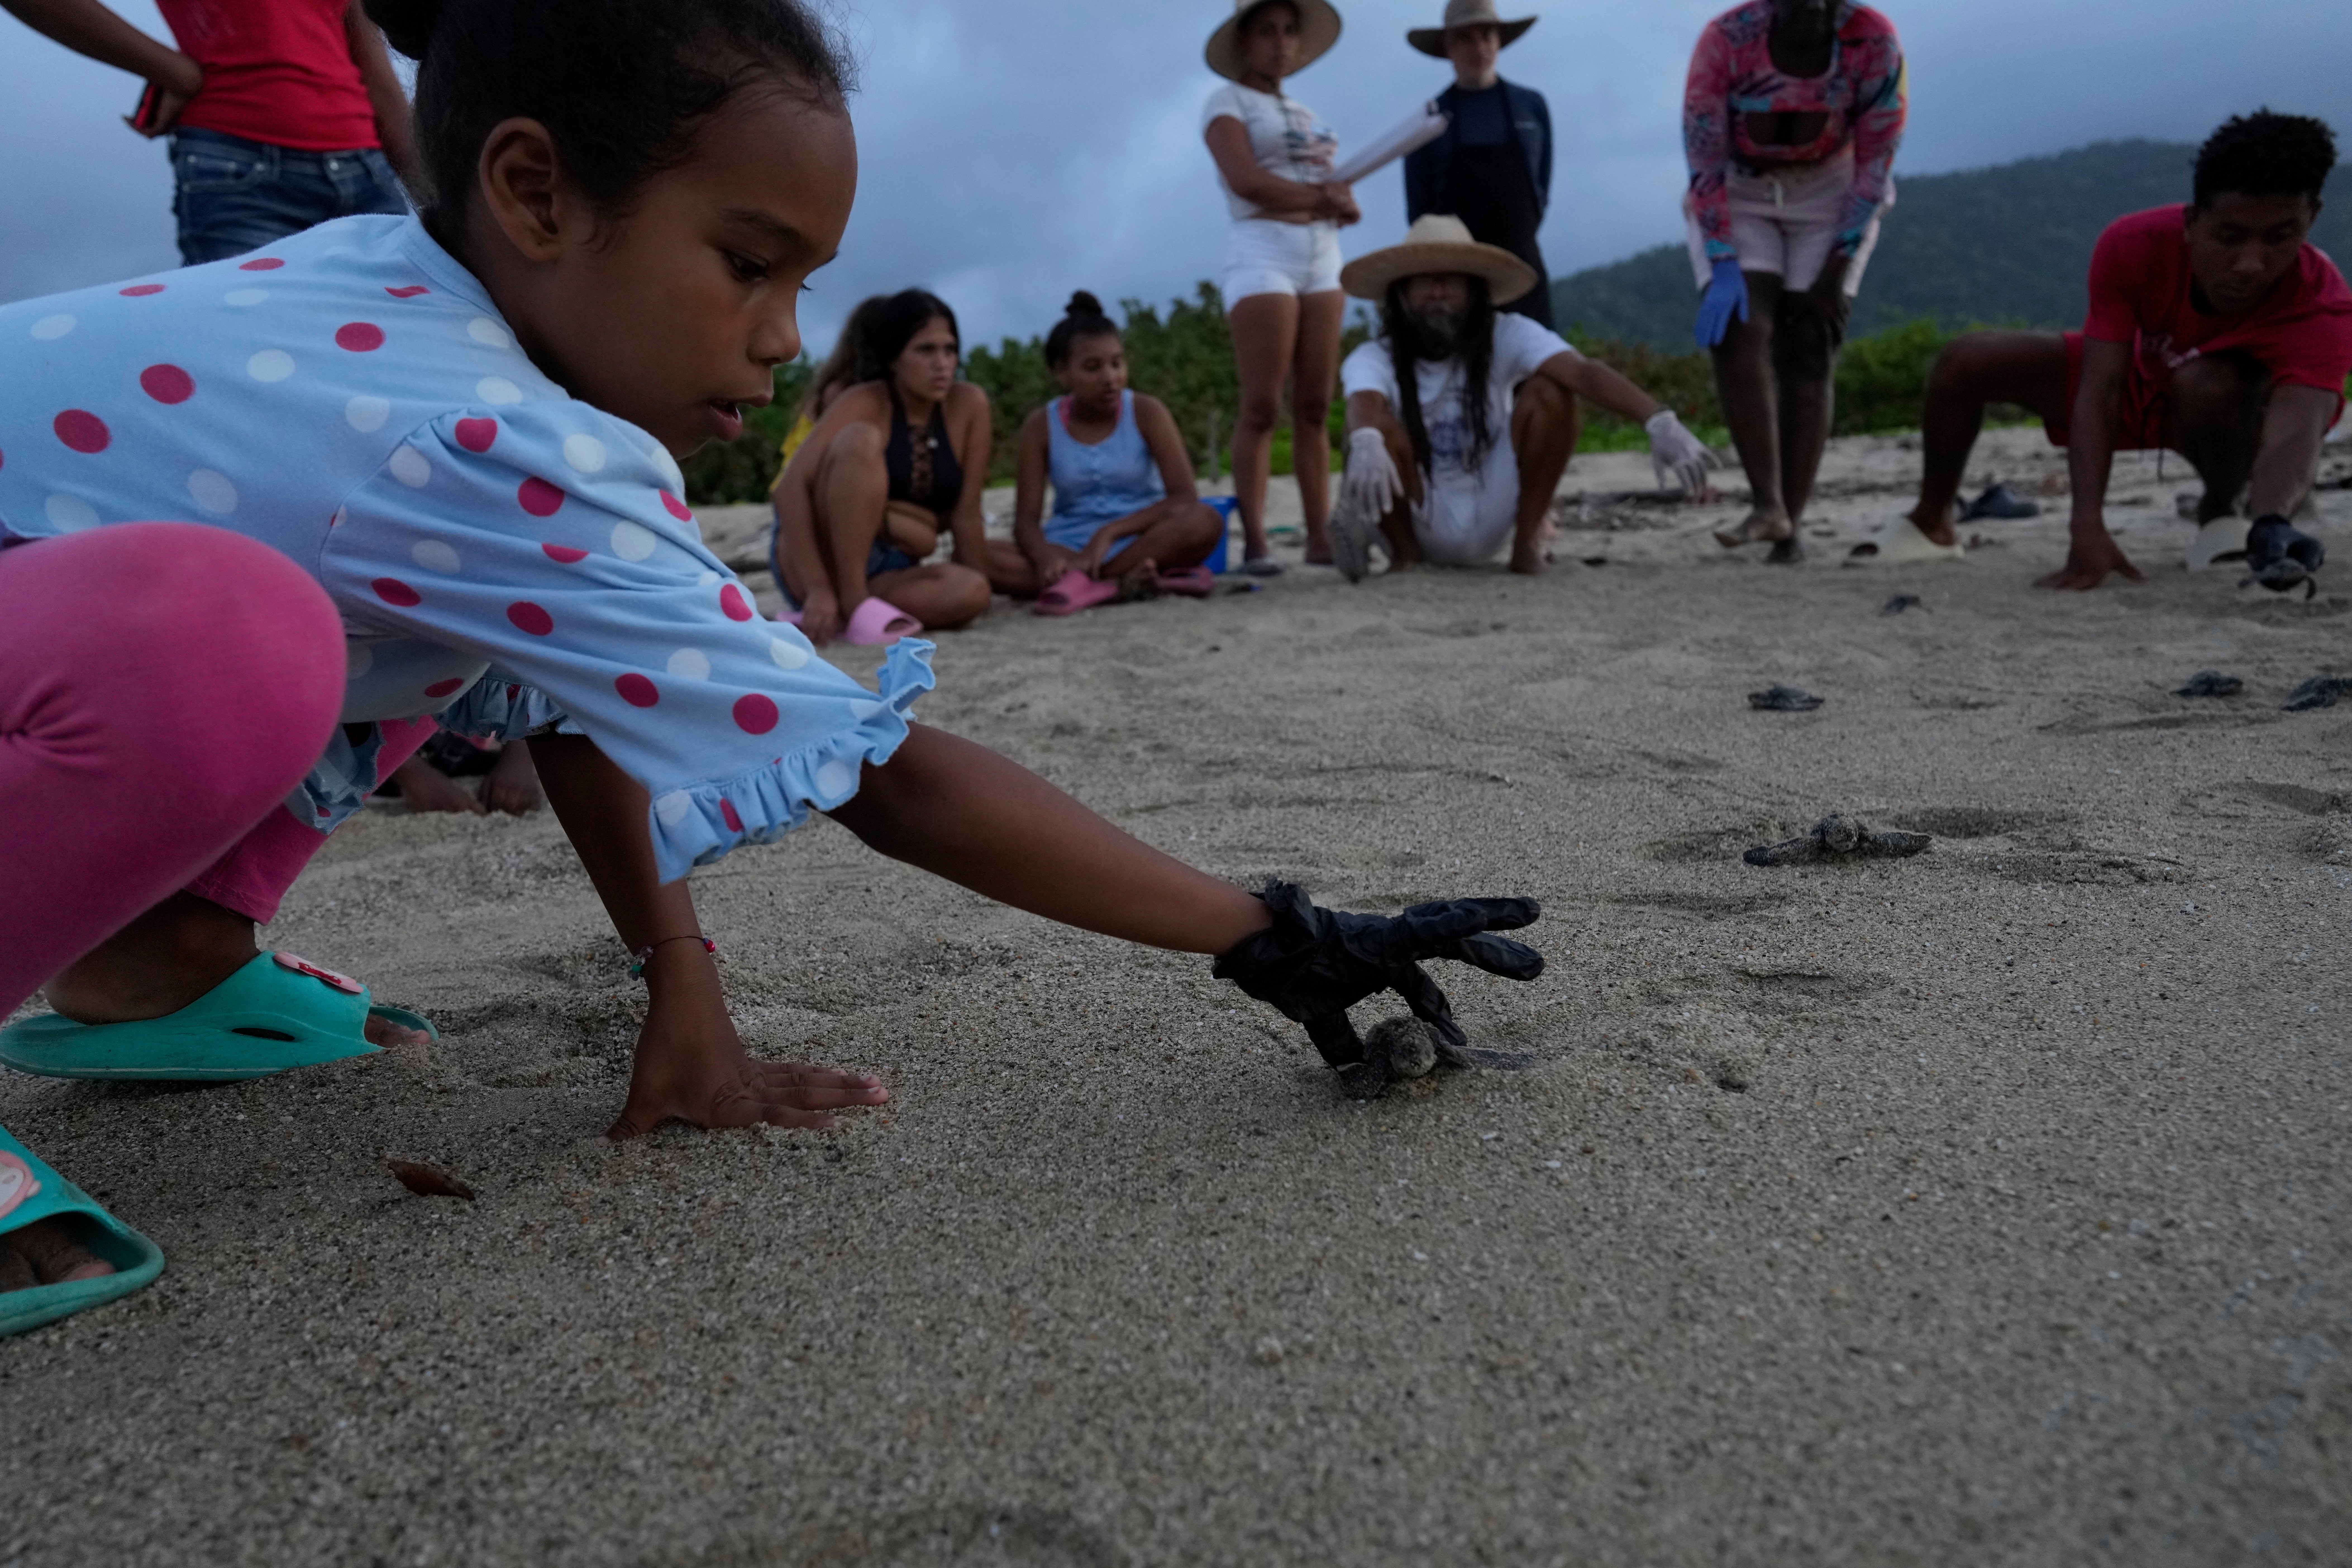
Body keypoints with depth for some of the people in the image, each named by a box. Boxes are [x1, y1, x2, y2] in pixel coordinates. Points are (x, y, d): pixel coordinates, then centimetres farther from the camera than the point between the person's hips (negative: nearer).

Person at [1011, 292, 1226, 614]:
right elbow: (1026, 519, -7)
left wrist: (1110, 532, -26)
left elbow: (1185, 498, -13)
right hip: (1071, 548, 1)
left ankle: (1085, 582, -31)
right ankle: (1126, 581, -34)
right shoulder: (1041, 427, 0)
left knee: (1206, 521, -32)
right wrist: (1046, 558, -31)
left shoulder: (1147, 413, -3)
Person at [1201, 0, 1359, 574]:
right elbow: (1247, 181, -13)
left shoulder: (1306, 115, 23)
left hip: (1323, 257, 6)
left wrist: (1338, 202, -9)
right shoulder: (1227, 103, 4)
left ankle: (1320, 536, 0)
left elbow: (1345, 202, 14)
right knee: (1262, 407, -13)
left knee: (1315, 406, 1)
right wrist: (1320, 196, -6)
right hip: (1263, 253, -6)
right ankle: (1255, 542, -13)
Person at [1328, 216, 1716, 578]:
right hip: (1422, 524, -1)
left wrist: (1659, 421, -46)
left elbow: (1583, 372, -29)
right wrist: (1366, 447, -65)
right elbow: (1364, 404, -39)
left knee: (1549, 392, -20)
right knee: (1376, 428, -30)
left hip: (1491, 521, 1)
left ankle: (1527, 543, -8)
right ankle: (1404, 551, -6)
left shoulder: (1506, 337, -12)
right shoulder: (1375, 360, -15)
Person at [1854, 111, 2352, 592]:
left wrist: (2272, 523, -76)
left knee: (2210, 383, -39)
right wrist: (2088, 528, -50)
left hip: (2242, 412, -2)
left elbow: (2293, 438, -52)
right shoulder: (2133, 247, -31)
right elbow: (2097, 392, -37)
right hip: (2141, 380, 3)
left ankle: (2220, 514, -7)